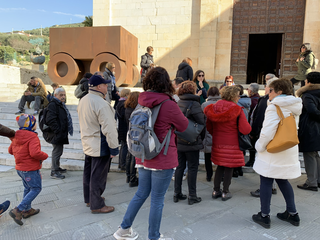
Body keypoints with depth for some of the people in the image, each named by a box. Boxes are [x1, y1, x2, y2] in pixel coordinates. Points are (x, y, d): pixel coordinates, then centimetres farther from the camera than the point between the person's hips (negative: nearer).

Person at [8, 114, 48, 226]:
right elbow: (35, 153, -33)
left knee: (28, 188, 21)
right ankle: (18, 210, -4)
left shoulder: (16, 136, 5)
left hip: (20, 168, 9)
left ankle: (27, 210, 31)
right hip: (31, 169, -9)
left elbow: (11, 150, 15)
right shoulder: (32, 137, -22)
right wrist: (45, 156, -16)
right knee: (36, 189, 3)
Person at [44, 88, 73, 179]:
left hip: (61, 133, 10)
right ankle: (54, 172, 7)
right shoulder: (53, 105, -17)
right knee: (57, 151, -4)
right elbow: (51, 120, -25)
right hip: (56, 134, -10)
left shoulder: (61, 105, 17)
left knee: (58, 151, 20)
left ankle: (57, 167, 35)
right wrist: (57, 131, -25)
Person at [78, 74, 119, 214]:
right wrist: (114, 147, -20)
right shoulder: (101, 104, -25)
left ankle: (89, 198, 38)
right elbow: (109, 128, -26)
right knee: (98, 176, 3)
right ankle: (96, 205, 17)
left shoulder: (83, 100, 6)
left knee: (88, 172, 21)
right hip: (100, 147, -9)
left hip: (87, 144, 9)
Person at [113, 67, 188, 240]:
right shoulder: (169, 105, -18)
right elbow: (183, 126, -4)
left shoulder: (142, 101, 0)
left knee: (141, 193, 22)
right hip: (163, 160, -6)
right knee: (157, 199, 9)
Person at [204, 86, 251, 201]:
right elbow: (245, 130, -16)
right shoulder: (238, 110, -13)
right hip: (232, 144, -4)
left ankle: (216, 190, 23)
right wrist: (248, 125, 5)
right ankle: (225, 192, 18)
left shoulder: (214, 108, 0)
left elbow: (209, 127, 7)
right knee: (229, 168, 8)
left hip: (217, 143, 5)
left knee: (220, 166, 17)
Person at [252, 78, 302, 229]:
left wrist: (260, 146, -10)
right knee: (283, 181, 20)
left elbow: (268, 131, -22)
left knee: (266, 181, 2)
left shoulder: (274, 107, -16)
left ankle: (264, 216, 10)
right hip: (290, 151, 8)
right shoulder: (294, 107, 9)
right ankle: (292, 214, 27)